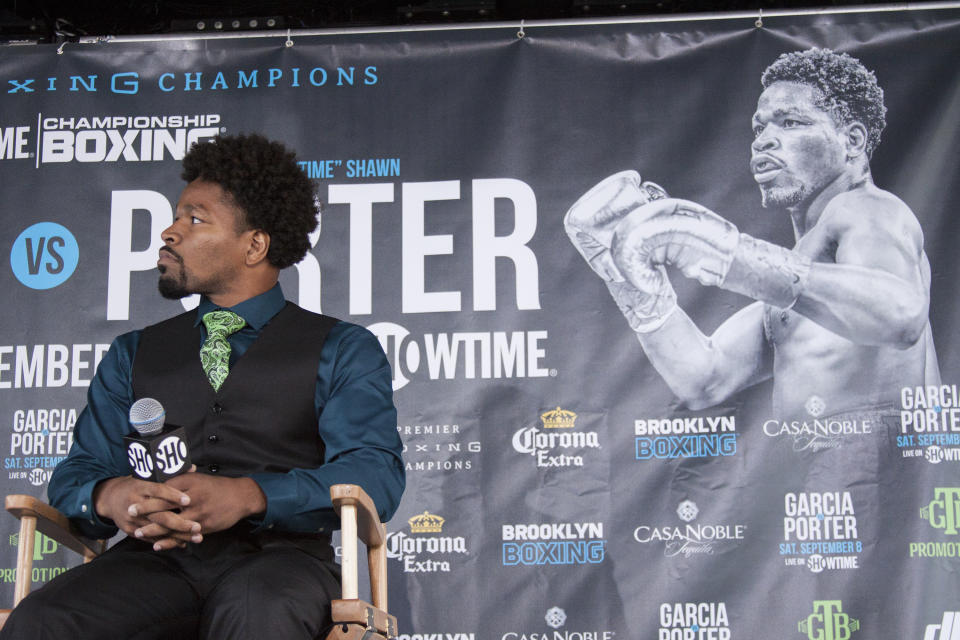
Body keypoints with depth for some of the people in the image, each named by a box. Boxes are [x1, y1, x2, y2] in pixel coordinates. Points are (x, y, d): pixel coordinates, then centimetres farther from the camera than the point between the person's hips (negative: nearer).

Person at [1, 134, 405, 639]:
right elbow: (77, 472, 15)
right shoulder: (132, 355, 24)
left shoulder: (343, 351, 12)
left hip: (276, 558, -3)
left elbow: (374, 474, -3)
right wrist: (109, 495, -11)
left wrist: (249, 497, -20)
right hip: (156, 560, 3)